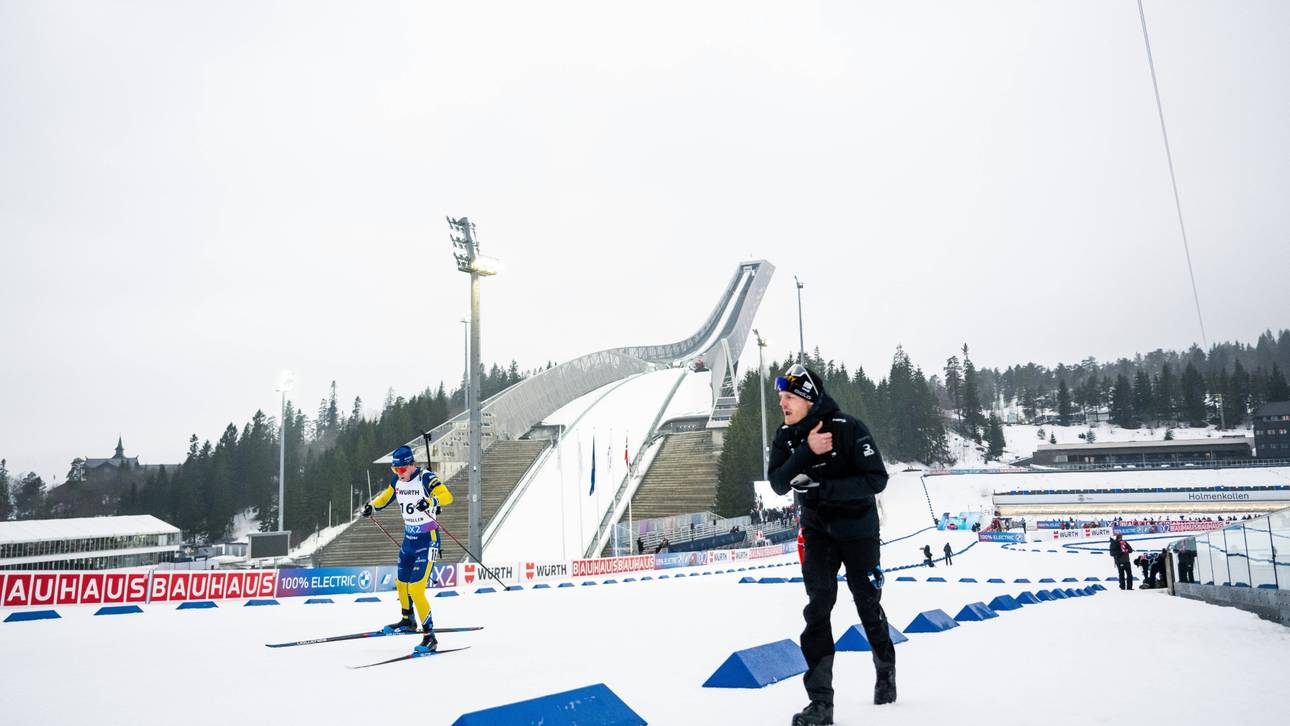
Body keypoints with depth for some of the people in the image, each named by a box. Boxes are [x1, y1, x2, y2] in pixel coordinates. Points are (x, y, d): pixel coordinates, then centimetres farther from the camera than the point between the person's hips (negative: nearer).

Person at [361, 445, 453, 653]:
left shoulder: (425, 478, -18)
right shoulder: (397, 481, 3)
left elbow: (447, 496, -33)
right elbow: (385, 497, 23)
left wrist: (431, 501, -50)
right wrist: (371, 505, 8)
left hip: (427, 541, -8)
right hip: (408, 539, 8)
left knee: (416, 589, -15)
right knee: (402, 584, 21)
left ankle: (430, 637, -8)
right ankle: (408, 621, 46)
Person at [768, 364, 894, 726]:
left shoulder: (849, 429, -19)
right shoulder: (786, 437, -4)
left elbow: (876, 479, -23)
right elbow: (778, 484, -14)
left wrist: (823, 487, -32)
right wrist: (806, 452, -29)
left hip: (857, 529, -3)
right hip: (817, 530, 3)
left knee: (868, 604, 11)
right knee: (818, 605, -11)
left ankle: (886, 671, 39)